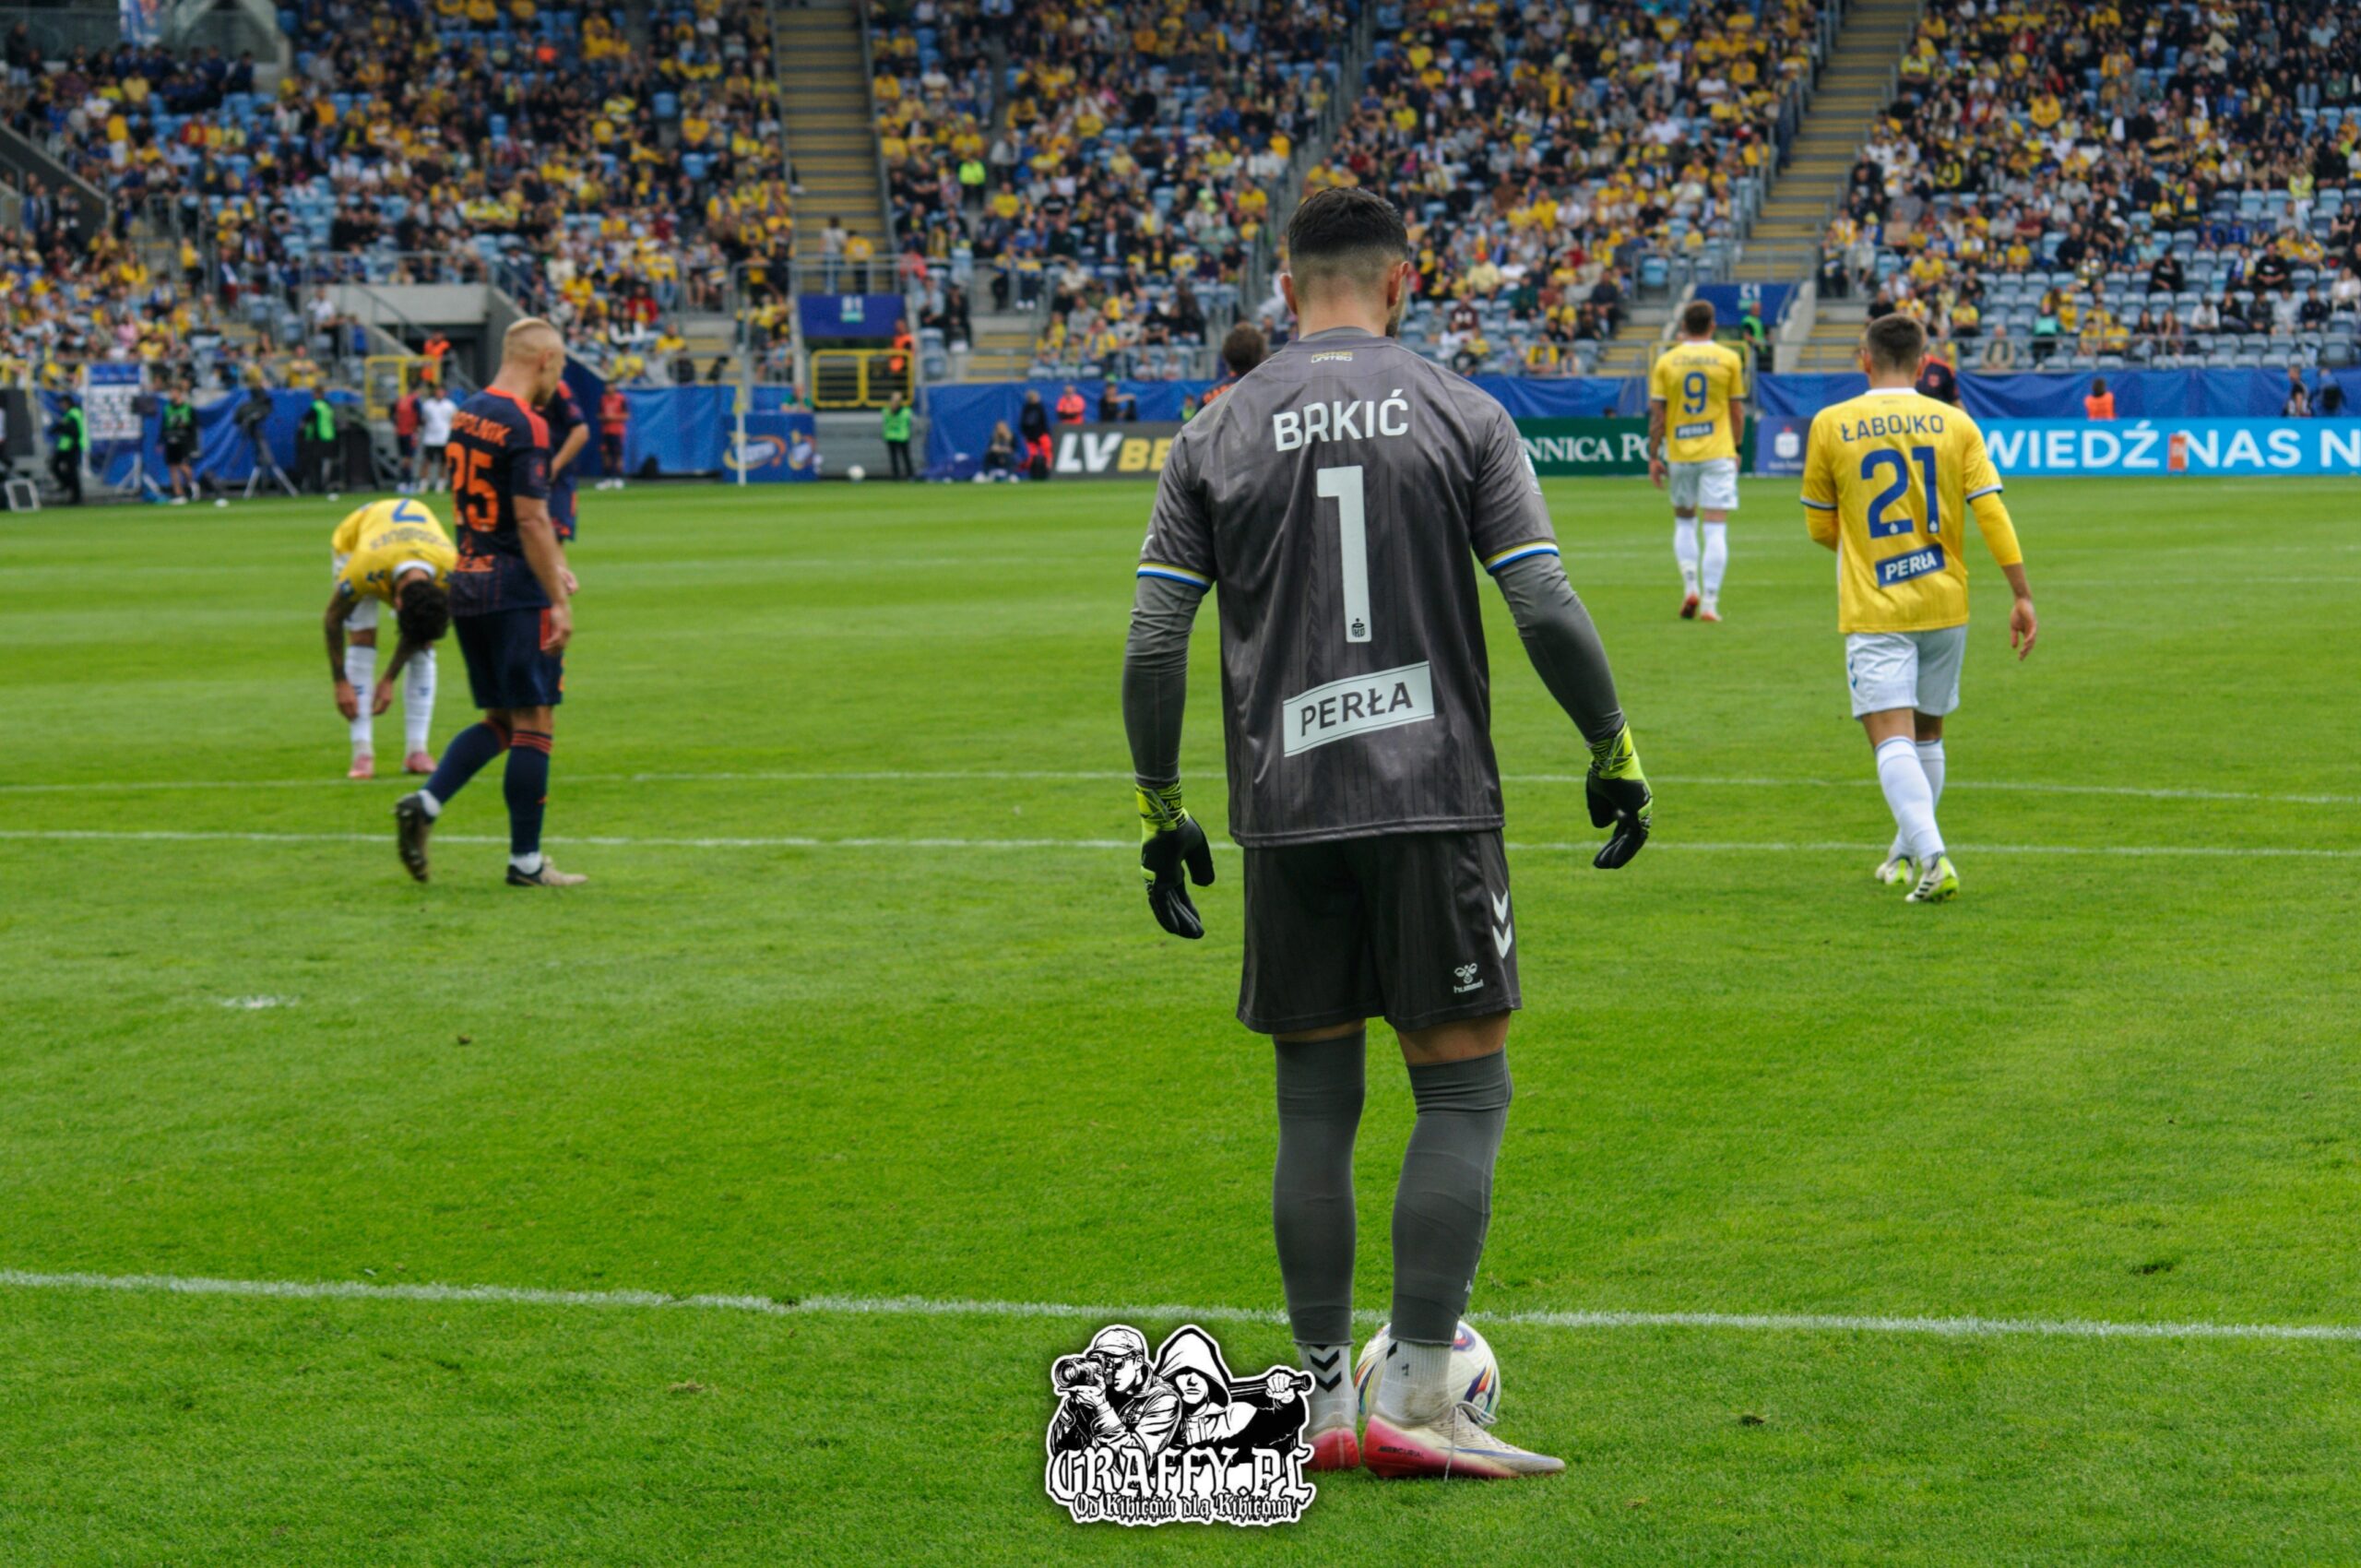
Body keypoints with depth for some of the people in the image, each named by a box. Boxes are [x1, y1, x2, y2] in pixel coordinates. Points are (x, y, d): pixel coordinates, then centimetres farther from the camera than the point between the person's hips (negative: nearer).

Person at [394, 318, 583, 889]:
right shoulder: (526, 426, -15)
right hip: (517, 591, -8)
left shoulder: (467, 415, 12)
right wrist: (559, 601, -16)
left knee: (500, 721, 16)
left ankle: (425, 803, -1)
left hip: (468, 585, 8)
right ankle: (526, 861, 1)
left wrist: (550, 563, 26)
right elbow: (531, 520, -19)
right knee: (533, 723, -1)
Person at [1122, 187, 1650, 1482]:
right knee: (1463, 1092, 4)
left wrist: (1158, 808, 11)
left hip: (1284, 812, 2)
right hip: (1433, 802, -2)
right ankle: (1416, 1396, -3)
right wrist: (1615, 753, 7)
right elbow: (1547, 612, -5)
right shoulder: (1460, 415, 1)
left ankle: (1324, 1399, 12)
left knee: (1314, 1102, 10)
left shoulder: (1216, 435, 6)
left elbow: (1151, 644, 3)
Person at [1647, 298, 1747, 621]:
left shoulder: (1666, 361, 1)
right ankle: (1710, 602, -7)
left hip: (1679, 453, 1)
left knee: (1683, 519, 19)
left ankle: (1690, 586, 4)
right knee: (1716, 527, -2)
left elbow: (1657, 414, 0)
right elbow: (1737, 411, 3)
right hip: (1718, 452, -1)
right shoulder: (1729, 359, -1)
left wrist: (1654, 456, 6)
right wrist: (1737, 447, 16)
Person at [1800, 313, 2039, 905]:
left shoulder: (1830, 425, -2)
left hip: (1873, 610, -3)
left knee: (1892, 737, -10)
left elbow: (1820, 527, 7)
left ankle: (1932, 857, -28)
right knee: (1927, 732, 20)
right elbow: (1992, 513, -4)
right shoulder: (1955, 424, 2)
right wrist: (2022, 596, -1)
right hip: (1945, 605, 3)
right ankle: (1908, 855, 33)